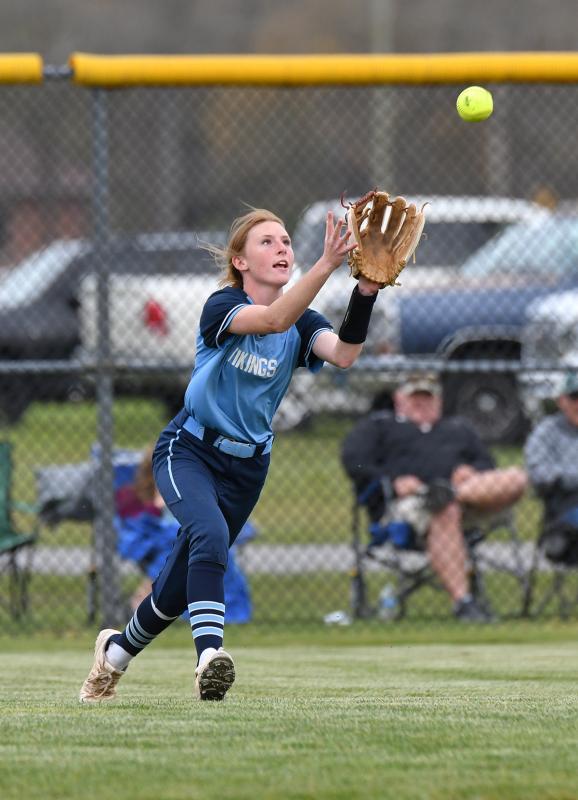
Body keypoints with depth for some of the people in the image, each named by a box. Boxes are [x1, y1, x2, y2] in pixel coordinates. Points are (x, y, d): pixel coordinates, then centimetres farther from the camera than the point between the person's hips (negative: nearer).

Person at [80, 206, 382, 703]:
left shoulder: (303, 324, -2)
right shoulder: (223, 306, -15)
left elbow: (344, 354, -24)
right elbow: (275, 318, -36)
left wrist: (366, 290, -39)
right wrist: (328, 264, -49)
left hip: (246, 466, 5)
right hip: (188, 451, -5)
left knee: (179, 585, 11)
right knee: (211, 533, -35)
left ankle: (117, 649, 37)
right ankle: (209, 653, -45)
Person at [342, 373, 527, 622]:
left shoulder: (458, 429, 37)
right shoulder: (379, 424, 27)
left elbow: (487, 464, 25)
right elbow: (353, 461, 9)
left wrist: (472, 472, -1)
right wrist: (393, 481, -8)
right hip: (403, 503, -4)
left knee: (517, 478, -22)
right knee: (444, 514, -43)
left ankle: (456, 493, -44)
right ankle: (462, 603, -51)